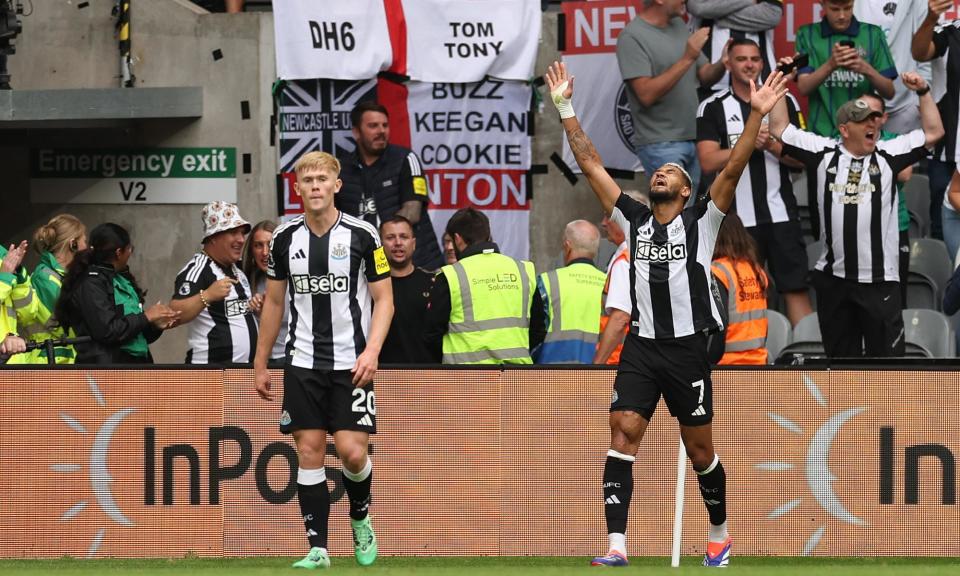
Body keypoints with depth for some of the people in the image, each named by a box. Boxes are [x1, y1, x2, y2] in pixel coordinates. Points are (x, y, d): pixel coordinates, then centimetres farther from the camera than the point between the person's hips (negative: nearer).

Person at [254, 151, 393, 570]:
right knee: (309, 452, -2)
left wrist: (372, 350, -14)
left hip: (352, 362, -3)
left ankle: (361, 519, 20)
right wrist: (260, 364, 14)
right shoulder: (284, 238, 5)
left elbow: (384, 299, 0)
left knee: (352, 451, -10)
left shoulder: (361, 235, -4)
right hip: (303, 362, 3)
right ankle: (317, 549, 2)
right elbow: (273, 302, 15)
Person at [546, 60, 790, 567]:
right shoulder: (634, 220, 11)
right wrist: (565, 109, 10)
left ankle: (719, 534, 28)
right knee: (622, 435, -13)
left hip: (688, 348, -2)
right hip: (641, 347, 2)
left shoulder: (700, 221, 2)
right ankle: (616, 545, -18)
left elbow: (733, 169, -8)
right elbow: (591, 164, 12)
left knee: (699, 448, 7)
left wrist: (756, 114, -17)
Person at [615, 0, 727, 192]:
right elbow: (646, 95, -19)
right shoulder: (632, 37, -11)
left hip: (694, 139, 7)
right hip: (661, 145, -7)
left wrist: (723, 63, -6)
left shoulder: (679, 25, 12)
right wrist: (687, 59, -22)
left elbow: (705, 76, 16)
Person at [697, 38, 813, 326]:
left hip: (780, 213, 1)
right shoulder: (712, 108, 2)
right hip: (737, 216, -1)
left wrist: (772, 145, -15)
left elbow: (800, 159, 4)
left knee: (796, 288, -3)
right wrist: (749, 143, -17)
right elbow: (708, 162, -8)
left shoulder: (785, 102, 7)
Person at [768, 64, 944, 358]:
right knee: (840, 355, 11)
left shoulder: (889, 154, 4)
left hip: (880, 279, -1)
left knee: (887, 355, -2)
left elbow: (933, 132, 6)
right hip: (833, 276, 2)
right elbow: (780, 129, 9)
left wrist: (923, 91, -2)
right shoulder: (823, 152, 5)